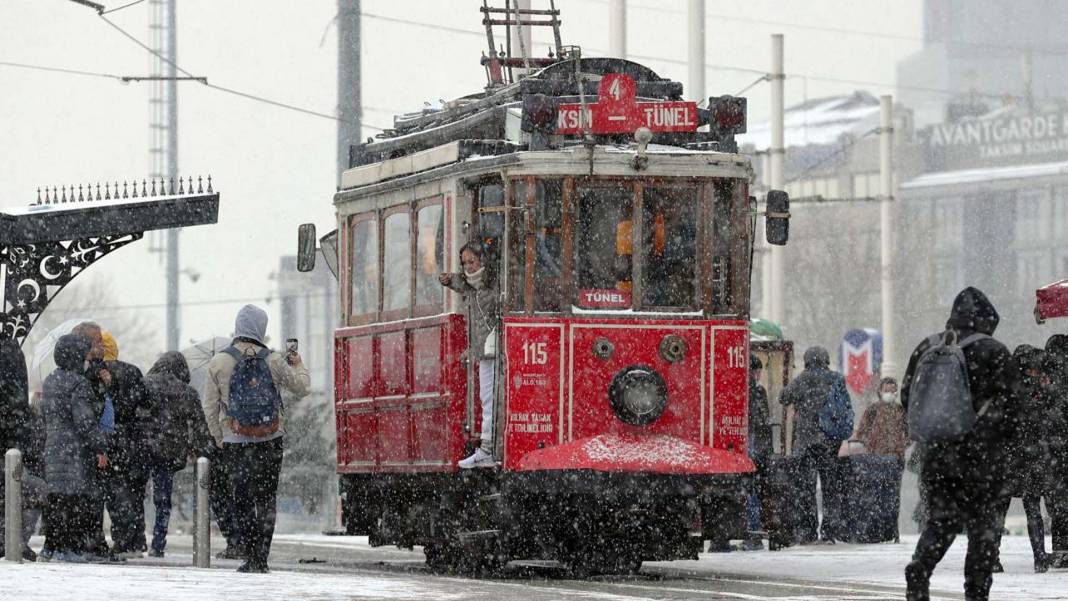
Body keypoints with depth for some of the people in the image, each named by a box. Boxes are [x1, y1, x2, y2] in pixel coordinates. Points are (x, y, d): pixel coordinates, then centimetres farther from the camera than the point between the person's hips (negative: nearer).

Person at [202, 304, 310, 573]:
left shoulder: (219, 362, -4)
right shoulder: (274, 361, -4)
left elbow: (209, 405, 1)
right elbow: (302, 388, 9)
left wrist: (218, 437, 13)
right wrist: (299, 366, 29)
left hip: (236, 441, 0)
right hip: (271, 440, 0)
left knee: (242, 500, 6)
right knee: (266, 500, 7)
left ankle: (252, 556, 1)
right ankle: (261, 558, 2)